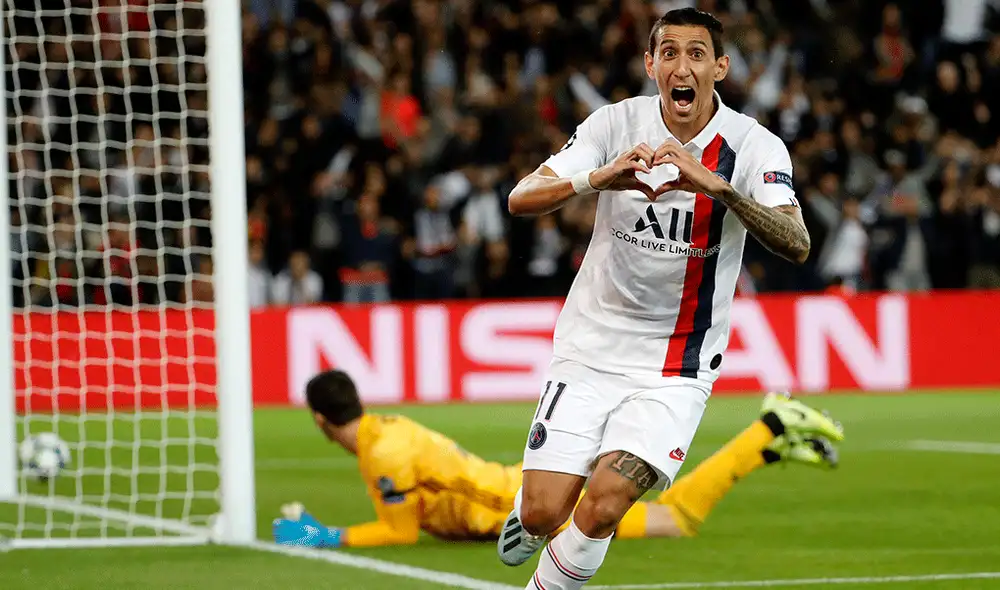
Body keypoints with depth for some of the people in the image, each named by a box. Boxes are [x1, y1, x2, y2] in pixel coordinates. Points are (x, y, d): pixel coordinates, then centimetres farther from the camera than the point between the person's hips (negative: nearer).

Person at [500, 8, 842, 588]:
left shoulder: (755, 146, -10)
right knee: (543, 514, -7)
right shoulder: (617, 123, -6)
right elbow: (522, 198, -14)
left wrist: (718, 186, -41)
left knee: (603, 506, -20)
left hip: (676, 368, -1)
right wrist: (598, 179, -34)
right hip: (592, 346, 1)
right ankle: (526, 522, 30)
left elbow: (796, 245, -26)